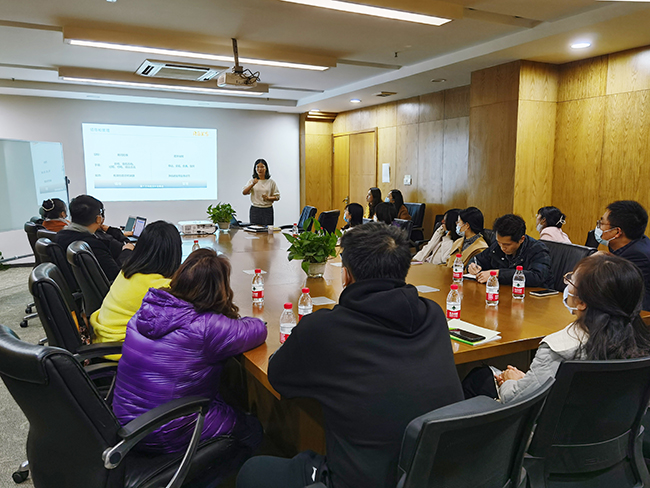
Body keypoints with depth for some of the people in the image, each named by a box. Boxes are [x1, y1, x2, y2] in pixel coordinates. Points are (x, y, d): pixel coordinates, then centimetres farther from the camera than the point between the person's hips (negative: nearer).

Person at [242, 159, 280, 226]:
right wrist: (252, 184, -25)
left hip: (267, 210, 0)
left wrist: (268, 198, -15)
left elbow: (277, 197, 5)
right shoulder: (252, 181, 5)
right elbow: (244, 192, -9)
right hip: (255, 210, 0)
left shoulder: (271, 182, 4)